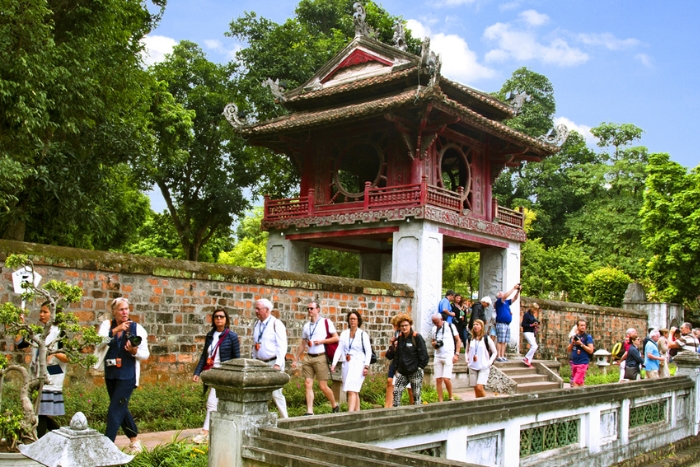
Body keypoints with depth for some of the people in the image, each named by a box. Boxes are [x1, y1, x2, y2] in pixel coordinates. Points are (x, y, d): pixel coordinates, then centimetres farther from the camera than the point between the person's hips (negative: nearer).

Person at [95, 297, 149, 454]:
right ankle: (135, 441, 31)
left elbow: (145, 354, -4)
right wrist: (115, 330, -27)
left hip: (127, 375, -4)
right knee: (121, 408, 15)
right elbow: (98, 344, -17)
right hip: (110, 374, 4)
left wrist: (134, 350, -24)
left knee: (115, 410, -9)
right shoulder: (107, 324, 1)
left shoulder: (137, 328, -5)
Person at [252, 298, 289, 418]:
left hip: (273, 363, -6)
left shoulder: (276, 324, -9)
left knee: (276, 393, -5)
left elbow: (282, 346, -13)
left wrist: (278, 364, -19)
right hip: (260, 363, 7)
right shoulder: (257, 325, 11)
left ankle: (285, 419, 7)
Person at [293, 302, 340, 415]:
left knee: (323, 386, -2)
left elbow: (336, 338, -1)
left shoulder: (326, 322, 0)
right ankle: (309, 411, 0)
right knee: (308, 384, -3)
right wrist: (296, 360, 16)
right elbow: (303, 344, 19)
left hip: (320, 357, -5)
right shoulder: (306, 325, 14)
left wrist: (322, 341, -12)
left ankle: (335, 406, 20)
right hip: (308, 358, 5)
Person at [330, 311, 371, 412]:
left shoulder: (363, 334, -2)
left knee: (352, 391, -16)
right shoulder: (344, 334, 9)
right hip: (347, 365, 5)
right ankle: (357, 412, 18)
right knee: (354, 391, 11)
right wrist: (334, 364, -3)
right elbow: (339, 349, 6)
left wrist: (366, 366, -12)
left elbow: (368, 351, -3)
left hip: (358, 364, -5)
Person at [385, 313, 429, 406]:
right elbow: (389, 356, 12)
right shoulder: (399, 338, 8)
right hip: (402, 372, 5)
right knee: (396, 392, -8)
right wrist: (392, 349, -7)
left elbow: (423, 354, -8)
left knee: (416, 395, 1)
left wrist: (420, 367, -8)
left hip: (415, 372, -5)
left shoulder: (417, 337, -8)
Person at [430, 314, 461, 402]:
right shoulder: (434, 329, 12)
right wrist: (434, 344, -2)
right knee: (438, 379, 0)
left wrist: (457, 354, -7)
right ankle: (440, 401, 6)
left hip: (449, 356, -5)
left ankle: (451, 397, 6)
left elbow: (458, 340, 2)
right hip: (438, 356, 5)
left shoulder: (450, 326, -1)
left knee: (446, 378, -14)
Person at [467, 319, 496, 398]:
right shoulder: (470, 339, 8)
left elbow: (494, 352, 4)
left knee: (479, 387, -17)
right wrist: (467, 360, 7)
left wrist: (489, 362, -6)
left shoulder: (486, 339, -2)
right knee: (475, 388, 5)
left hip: (484, 367, -4)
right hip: (472, 367, 4)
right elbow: (467, 351, 23)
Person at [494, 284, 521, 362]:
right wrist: (514, 288, -14)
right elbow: (506, 296, -17)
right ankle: (498, 356, -7)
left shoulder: (506, 302, 20)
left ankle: (502, 356, 9)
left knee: (504, 342, 7)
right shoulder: (499, 301, -2)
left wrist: (518, 290, 6)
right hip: (501, 324, -8)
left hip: (507, 324, 8)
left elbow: (515, 298, 21)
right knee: (500, 341, -8)